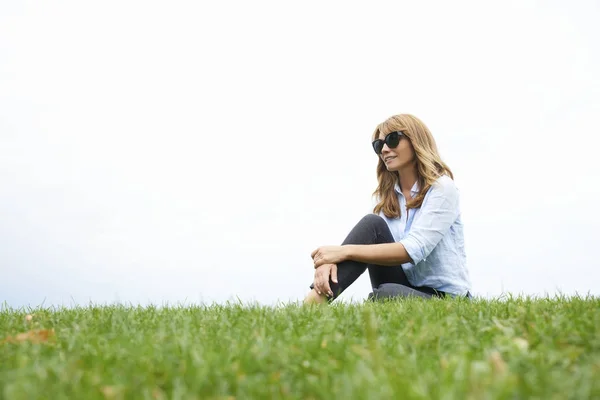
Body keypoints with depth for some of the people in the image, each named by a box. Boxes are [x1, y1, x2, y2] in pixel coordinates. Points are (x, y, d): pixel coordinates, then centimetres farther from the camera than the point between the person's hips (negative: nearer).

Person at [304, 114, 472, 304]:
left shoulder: (442, 188, -11)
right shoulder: (387, 194, 9)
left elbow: (413, 250, -24)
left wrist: (345, 251, -29)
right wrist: (330, 261, -29)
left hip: (443, 298, -5)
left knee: (384, 295, -38)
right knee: (372, 224, -20)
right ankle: (316, 300, -30)